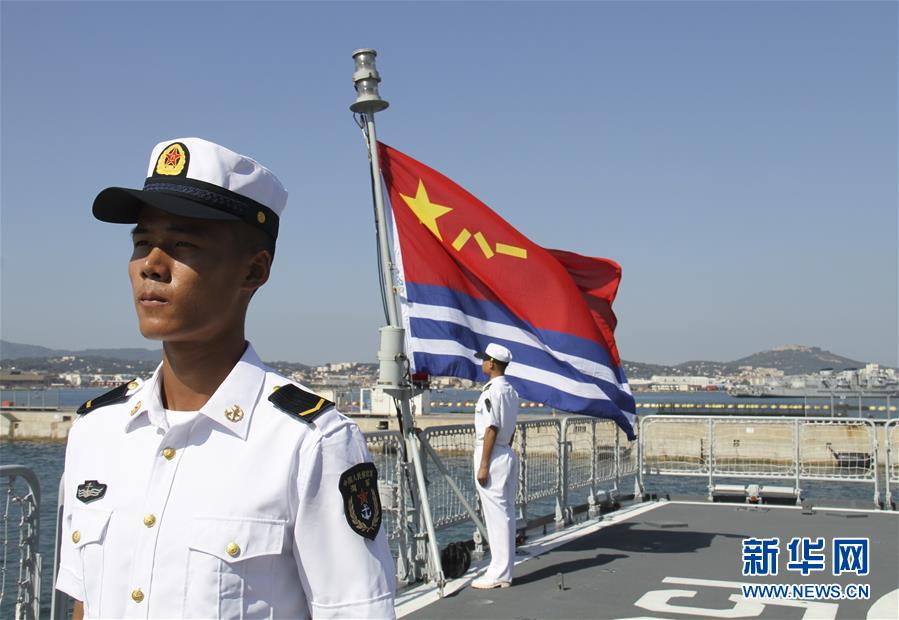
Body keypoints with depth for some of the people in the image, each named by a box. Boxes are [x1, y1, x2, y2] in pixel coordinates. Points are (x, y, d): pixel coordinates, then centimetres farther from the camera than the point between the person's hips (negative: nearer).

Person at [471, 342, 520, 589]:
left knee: (496, 516, -5)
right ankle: (504, 572, 19)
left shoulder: (492, 391, -16)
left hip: (492, 456, -9)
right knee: (506, 515, 11)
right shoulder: (511, 391, 12)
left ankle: (497, 575, 1)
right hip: (508, 455, 9)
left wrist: (483, 465, -17)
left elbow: (491, 429, -19)